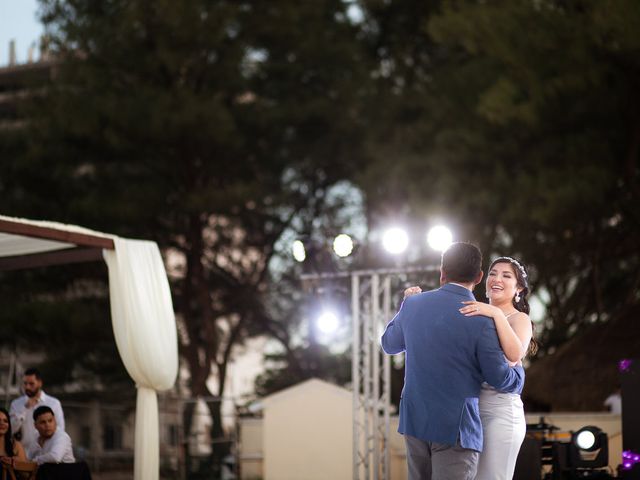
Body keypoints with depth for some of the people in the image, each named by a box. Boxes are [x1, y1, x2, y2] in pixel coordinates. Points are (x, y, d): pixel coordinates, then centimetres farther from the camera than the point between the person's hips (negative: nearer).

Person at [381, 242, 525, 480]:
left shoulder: (412, 304, 0)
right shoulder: (480, 320, -14)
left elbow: (389, 344, 19)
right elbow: (502, 380, -8)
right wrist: (518, 370, 15)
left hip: (414, 421, 5)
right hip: (456, 426, -5)